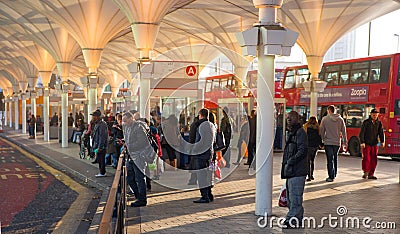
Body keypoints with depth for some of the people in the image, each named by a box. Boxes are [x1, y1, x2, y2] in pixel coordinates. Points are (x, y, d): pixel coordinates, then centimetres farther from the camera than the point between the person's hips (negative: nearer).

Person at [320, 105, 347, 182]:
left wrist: (322, 140, 8)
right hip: (337, 142, 3)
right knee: (335, 158, 19)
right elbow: (343, 131, 7)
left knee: (330, 159, -1)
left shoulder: (325, 119, -5)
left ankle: (331, 177, -3)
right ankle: (334, 174, 24)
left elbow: (322, 131, -2)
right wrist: (345, 142, 14)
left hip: (328, 142, -3)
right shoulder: (340, 119, 4)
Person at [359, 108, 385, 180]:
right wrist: (362, 142, -18)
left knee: (374, 159, 3)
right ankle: (365, 172, 6)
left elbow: (381, 133, 4)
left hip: (375, 144, 4)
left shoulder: (379, 123, 6)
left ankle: (371, 174, 11)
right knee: (366, 158, -8)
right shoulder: (366, 122, -6)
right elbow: (362, 133, -9)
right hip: (366, 144, -4)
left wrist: (382, 141, -10)